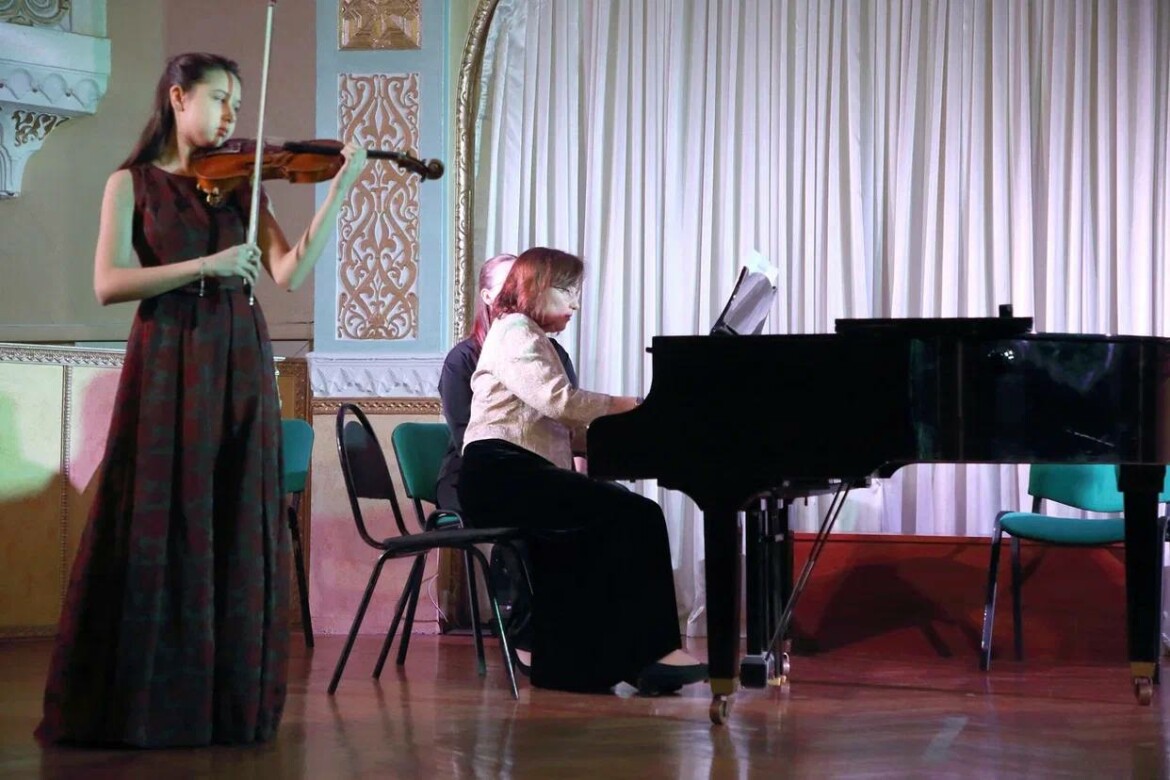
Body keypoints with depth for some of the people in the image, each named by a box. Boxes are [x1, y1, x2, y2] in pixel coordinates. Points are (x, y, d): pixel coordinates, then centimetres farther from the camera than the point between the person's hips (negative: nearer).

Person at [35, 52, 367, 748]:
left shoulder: (240, 184, 14)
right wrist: (205, 266, -17)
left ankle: (230, 702, 6)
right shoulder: (133, 184, 6)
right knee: (159, 531, -5)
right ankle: (137, 702, 2)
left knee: (237, 531, 1)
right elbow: (109, 283, -8)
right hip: (168, 361, -3)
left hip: (240, 365, 3)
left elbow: (290, 273, 0)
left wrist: (341, 188, -6)